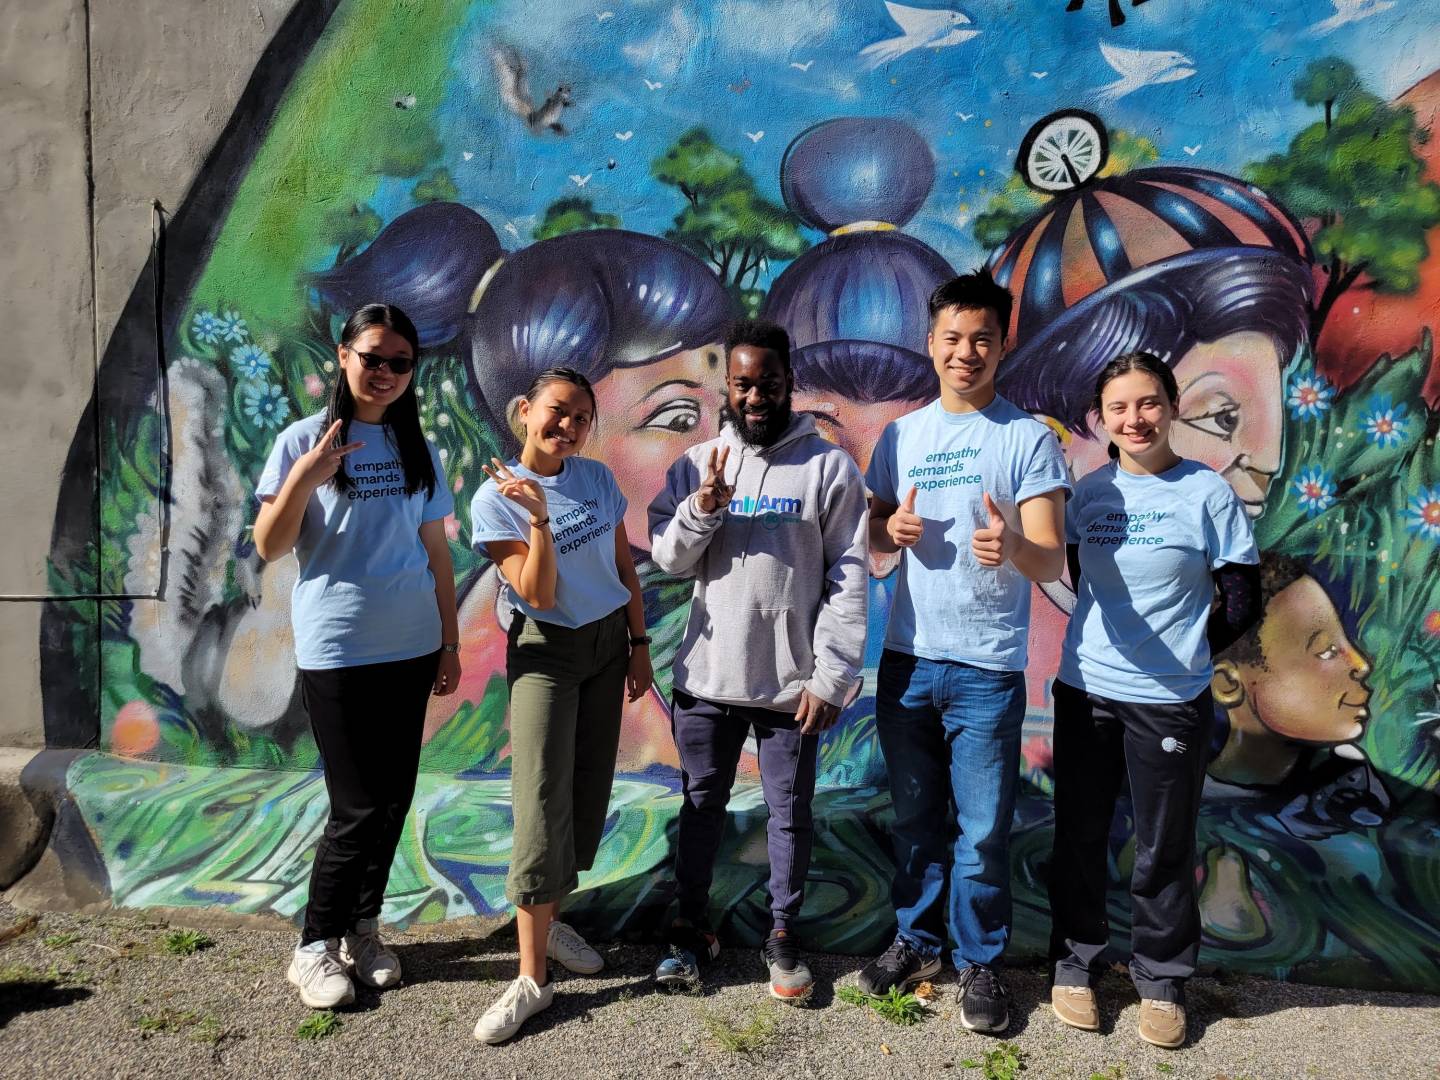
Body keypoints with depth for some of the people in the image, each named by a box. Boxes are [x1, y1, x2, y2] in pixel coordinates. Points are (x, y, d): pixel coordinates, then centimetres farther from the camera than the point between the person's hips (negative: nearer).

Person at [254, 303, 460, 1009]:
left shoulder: (416, 449, 8)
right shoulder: (305, 440, -4)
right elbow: (268, 548, -7)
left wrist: (450, 642, 9)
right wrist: (301, 481, -24)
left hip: (410, 648, 5)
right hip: (336, 652, -4)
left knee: (394, 799, 10)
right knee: (360, 806, -1)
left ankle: (361, 928, 28)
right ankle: (315, 945, 19)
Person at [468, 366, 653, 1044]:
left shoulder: (598, 479, 1)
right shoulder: (495, 499, -12)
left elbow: (625, 568, 8)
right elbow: (539, 595, -18)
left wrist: (639, 645, 6)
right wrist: (539, 518, -30)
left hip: (608, 644, 5)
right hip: (545, 654, -5)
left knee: (590, 788, 9)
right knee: (542, 805, -10)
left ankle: (548, 917, 29)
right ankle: (531, 979, -1)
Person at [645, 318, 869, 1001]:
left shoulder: (829, 467, -4)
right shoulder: (696, 464, 5)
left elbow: (849, 579, -5)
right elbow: (667, 560, 4)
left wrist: (832, 677, -10)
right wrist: (702, 508, -15)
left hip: (793, 681, -2)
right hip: (707, 675, 2)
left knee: (790, 812, 11)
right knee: (702, 802, 16)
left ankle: (783, 933, 31)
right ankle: (691, 927, 34)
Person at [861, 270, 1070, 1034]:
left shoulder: (1029, 439, -5)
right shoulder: (902, 435, 7)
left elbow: (1051, 561, -11)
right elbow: (872, 536, 13)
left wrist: (1012, 547, -33)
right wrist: (890, 529, -11)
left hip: (987, 668, -3)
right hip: (906, 657, 4)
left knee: (982, 831, 5)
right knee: (914, 817, 16)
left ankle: (979, 963, 25)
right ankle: (915, 942, 34)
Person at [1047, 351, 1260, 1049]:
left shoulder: (1209, 493, -6)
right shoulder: (1090, 493, 4)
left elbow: (1243, 602, -2)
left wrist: (1187, 652, 0)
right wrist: (1119, 639, 8)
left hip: (1170, 702, -3)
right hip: (1085, 691, 3)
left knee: (1164, 848, 9)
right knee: (1079, 836, 13)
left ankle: (1161, 980, 29)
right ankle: (1075, 962, 31)